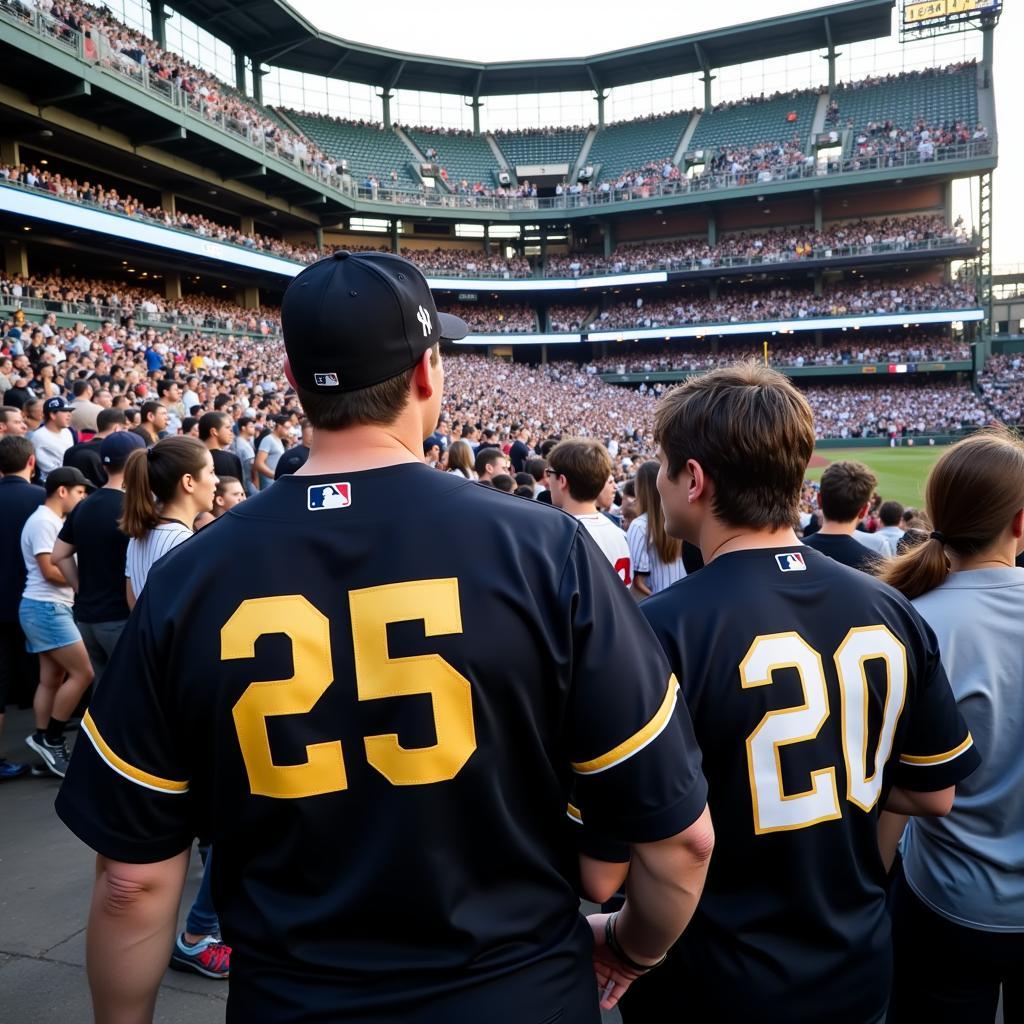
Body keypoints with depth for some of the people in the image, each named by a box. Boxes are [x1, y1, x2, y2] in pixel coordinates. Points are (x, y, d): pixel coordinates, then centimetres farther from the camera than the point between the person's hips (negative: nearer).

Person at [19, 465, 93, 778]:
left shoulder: (55, 521, 18)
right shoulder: (43, 521, -13)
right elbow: (50, 570, -18)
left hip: (52, 607, 10)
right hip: (45, 608, -10)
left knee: (51, 679, 10)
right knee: (83, 673, -10)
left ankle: (45, 742, 14)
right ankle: (50, 739, 0)